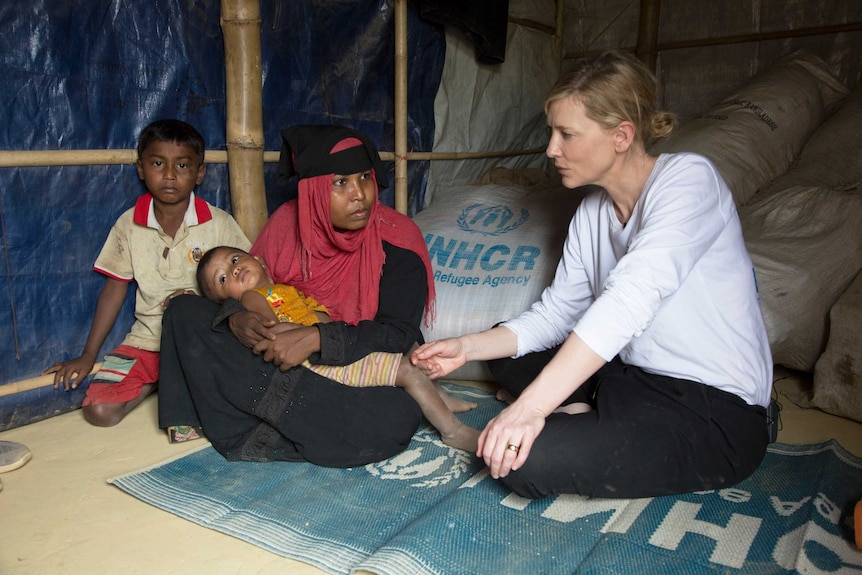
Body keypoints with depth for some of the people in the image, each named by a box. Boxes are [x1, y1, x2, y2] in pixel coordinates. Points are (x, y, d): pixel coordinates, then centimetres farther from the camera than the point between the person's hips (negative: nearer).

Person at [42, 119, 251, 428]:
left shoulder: (219, 223, -7)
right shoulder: (129, 225, 0)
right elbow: (115, 288, 7)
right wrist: (87, 356, 7)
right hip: (147, 341, 2)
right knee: (99, 410, -15)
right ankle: (157, 382, 13)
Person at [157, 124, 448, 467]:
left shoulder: (397, 240, -14)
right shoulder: (289, 221, -4)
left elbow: (400, 332, -19)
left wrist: (316, 339, -31)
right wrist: (236, 318, -22)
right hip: (280, 363, 4)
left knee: (396, 420, -37)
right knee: (184, 311, -9)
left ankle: (259, 438, -21)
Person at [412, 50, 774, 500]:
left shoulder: (689, 179, -18)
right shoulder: (591, 214, 6)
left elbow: (631, 298, -32)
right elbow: (554, 313, 7)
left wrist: (532, 405, -38)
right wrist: (468, 347, -7)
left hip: (716, 412, -8)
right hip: (636, 375, 8)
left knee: (521, 460, -26)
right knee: (505, 352, 17)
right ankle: (582, 413, 0)